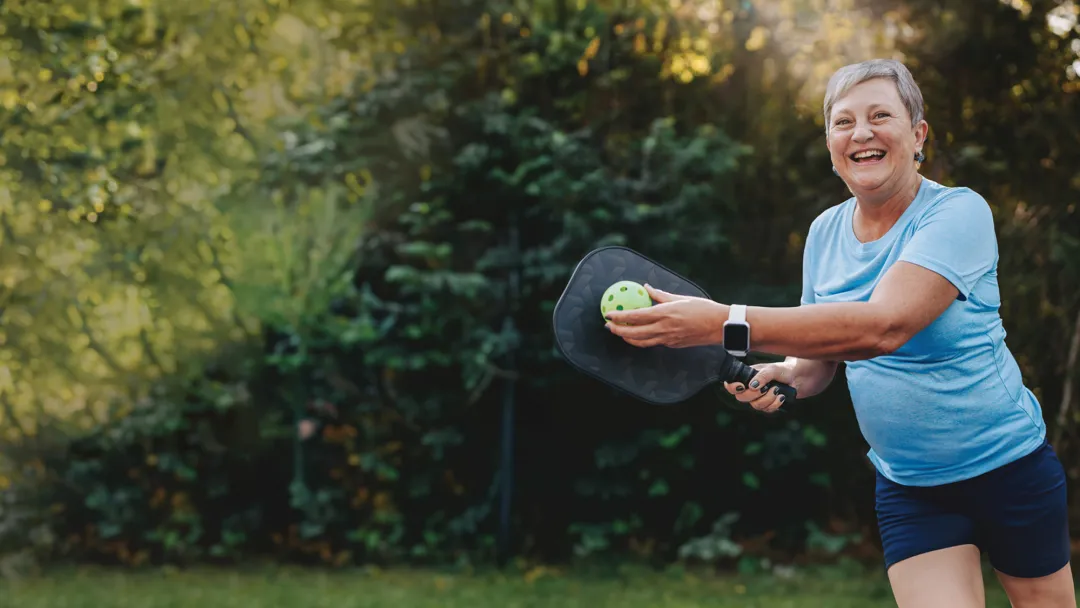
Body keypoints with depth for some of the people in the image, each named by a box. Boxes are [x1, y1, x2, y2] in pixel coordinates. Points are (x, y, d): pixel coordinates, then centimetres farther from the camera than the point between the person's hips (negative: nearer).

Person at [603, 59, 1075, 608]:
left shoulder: (958, 212, -20)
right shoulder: (824, 231, -1)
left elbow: (884, 326, -36)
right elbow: (819, 364, 11)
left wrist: (724, 324, -44)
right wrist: (779, 375, -15)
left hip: (1009, 471, -3)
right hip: (908, 490, 4)